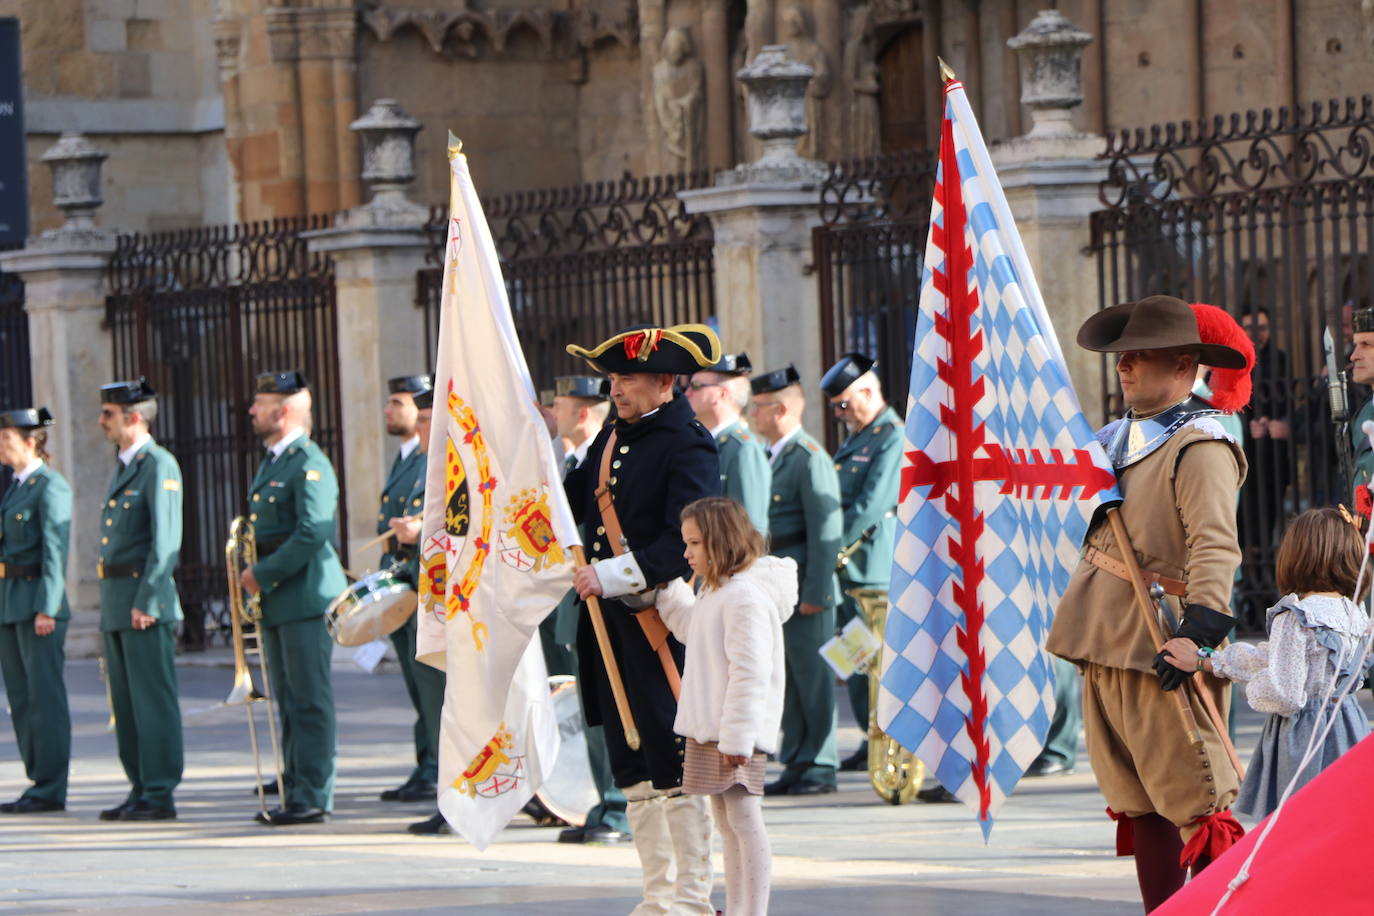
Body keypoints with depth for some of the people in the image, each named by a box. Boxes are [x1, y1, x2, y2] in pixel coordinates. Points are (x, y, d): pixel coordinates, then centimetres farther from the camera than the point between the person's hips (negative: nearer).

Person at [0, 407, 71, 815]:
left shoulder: (51, 487, -10)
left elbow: (54, 551, -16)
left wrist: (47, 608, -21)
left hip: (39, 599, -9)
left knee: (45, 697, -5)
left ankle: (50, 790, -3)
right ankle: (38, 781, 16)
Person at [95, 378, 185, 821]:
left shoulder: (159, 466, -10)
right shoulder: (121, 469, 19)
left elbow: (165, 540, -17)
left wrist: (145, 601, -21)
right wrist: (111, 606, 18)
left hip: (145, 597, -10)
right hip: (115, 601, 10)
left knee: (153, 699, -7)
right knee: (125, 702, 11)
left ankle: (160, 795, -5)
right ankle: (141, 789, 16)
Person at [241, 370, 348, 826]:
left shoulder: (309, 464, -12)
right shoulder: (271, 462, 18)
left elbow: (312, 534, -20)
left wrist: (263, 574, -16)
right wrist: (253, 575, 9)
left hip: (306, 595, -10)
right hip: (276, 600, 10)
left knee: (310, 699, -7)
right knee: (289, 701, 12)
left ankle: (313, 797, -5)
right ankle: (296, 793, 16)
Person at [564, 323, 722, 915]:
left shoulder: (687, 445, -12)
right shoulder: (611, 439, 14)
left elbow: (688, 543, -20)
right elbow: (569, 508, 17)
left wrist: (615, 575, -23)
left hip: (664, 625, -8)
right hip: (613, 625, 8)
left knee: (675, 769, -4)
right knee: (634, 770, 12)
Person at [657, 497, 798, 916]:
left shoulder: (745, 597, -18)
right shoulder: (717, 592, 15)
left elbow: (750, 673, -23)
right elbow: (690, 627, 37)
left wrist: (737, 736, -25)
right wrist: (666, 589, 27)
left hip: (736, 732, -11)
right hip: (711, 730, 11)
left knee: (743, 817, -10)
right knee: (726, 817, 15)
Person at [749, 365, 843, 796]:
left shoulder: (810, 458, -12)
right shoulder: (769, 457, 15)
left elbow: (826, 529, -17)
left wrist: (815, 592, -20)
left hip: (802, 584, -9)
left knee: (813, 675, -3)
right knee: (787, 677, 12)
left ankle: (820, 767, 3)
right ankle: (796, 763, 18)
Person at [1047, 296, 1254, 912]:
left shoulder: (1200, 446, -13)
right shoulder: (1119, 438, 15)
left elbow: (1216, 548, -24)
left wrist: (1200, 628, -33)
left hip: (1161, 652, -9)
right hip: (1106, 648, 9)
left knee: (1195, 804, -7)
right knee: (1141, 807, 13)